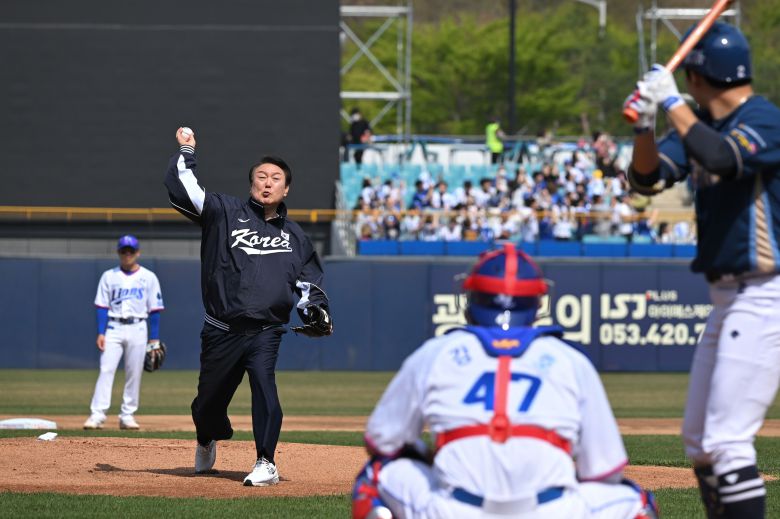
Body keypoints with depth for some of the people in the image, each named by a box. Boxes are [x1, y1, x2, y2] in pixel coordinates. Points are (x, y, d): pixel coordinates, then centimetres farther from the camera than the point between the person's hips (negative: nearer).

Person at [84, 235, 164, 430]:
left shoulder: (149, 278, 6)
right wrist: (100, 333, -7)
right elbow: (102, 306, 4)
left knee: (134, 374, 1)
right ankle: (97, 415, -16)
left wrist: (154, 339, 0)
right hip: (114, 328, 0)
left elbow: (154, 310, 5)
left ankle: (127, 416, 8)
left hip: (138, 329, 0)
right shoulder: (109, 276, 7)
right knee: (106, 370, -11)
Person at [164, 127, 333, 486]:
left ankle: (265, 464, -18)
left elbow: (309, 280, 23)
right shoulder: (224, 212, 5)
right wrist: (186, 151, -5)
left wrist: (315, 309, 7)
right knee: (209, 399, 9)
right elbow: (181, 188, -4)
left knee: (263, 384, -23)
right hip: (221, 331, 0)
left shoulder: (294, 236, 16)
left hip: (265, 331, 0)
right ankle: (207, 442, 43)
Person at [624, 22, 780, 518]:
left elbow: (722, 158, -34)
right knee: (699, 440, 16)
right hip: (729, 297, 10)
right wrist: (645, 125, -13)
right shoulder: (699, 124, 12)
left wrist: (672, 102, -25)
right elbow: (648, 178, 4)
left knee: (726, 440, -15)